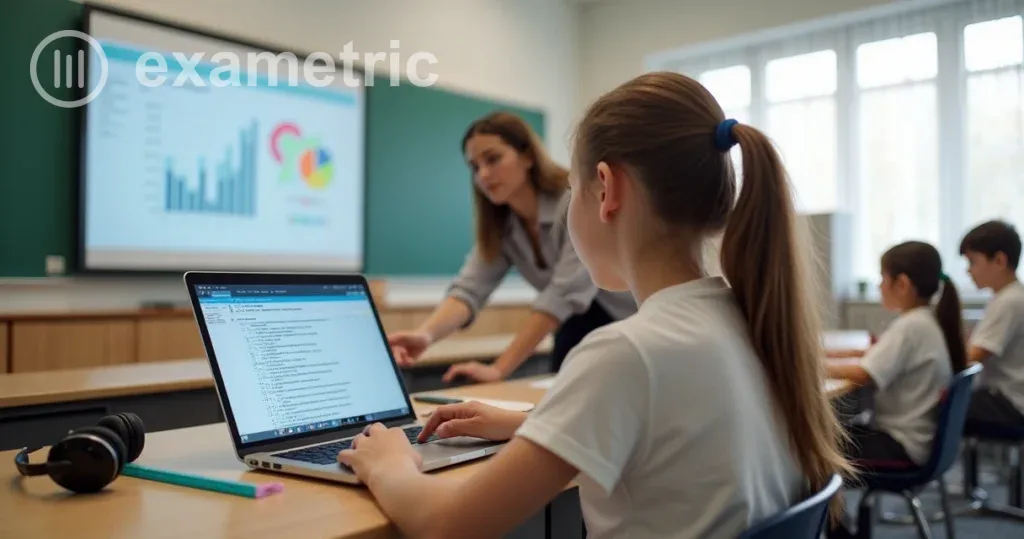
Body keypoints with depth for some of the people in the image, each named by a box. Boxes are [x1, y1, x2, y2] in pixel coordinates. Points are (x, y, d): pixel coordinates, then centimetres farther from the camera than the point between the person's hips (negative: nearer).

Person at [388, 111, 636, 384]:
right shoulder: (499, 226, -3)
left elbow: (563, 295, -30)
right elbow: (470, 288, -17)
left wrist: (499, 369, -34)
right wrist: (425, 333, -38)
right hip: (579, 332, 6)